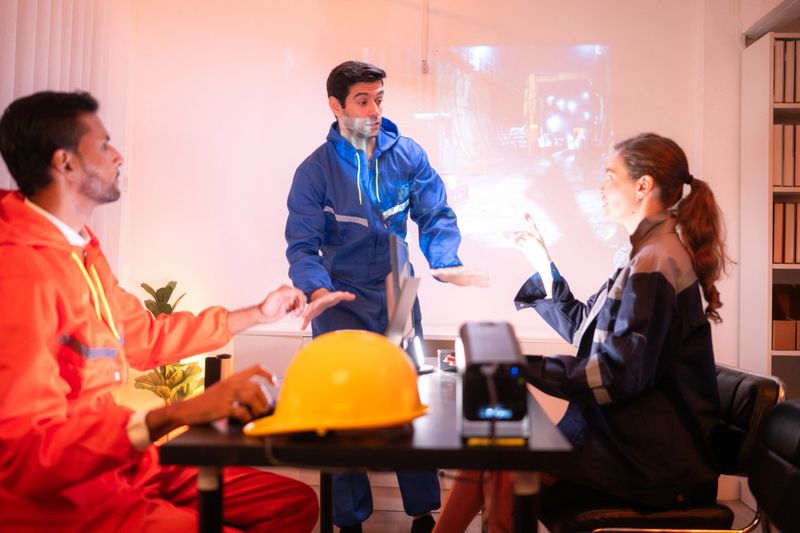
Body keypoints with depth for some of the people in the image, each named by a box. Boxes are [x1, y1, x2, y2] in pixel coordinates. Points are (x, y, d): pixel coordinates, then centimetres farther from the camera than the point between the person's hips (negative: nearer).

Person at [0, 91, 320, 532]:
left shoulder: (81, 248, 11)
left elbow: (145, 336, 22)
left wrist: (256, 314, 27)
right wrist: (179, 414, -38)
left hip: (119, 463, 10)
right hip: (56, 496, -10)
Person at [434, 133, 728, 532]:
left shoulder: (656, 263, -18)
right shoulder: (649, 255, 16)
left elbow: (618, 375, -22)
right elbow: (584, 330, 19)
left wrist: (523, 367, -20)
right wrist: (544, 266, 17)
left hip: (650, 459, -10)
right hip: (627, 434, 10)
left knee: (505, 472, -22)